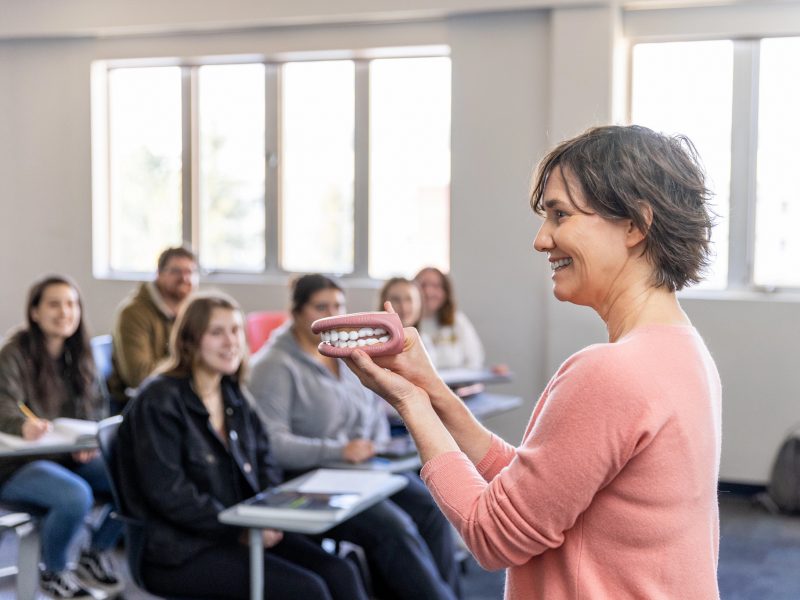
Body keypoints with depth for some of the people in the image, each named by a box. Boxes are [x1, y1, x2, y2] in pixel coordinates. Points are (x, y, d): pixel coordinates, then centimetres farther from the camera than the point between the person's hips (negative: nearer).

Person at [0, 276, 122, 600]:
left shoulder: (80, 355, 10)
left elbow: (96, 408, 11)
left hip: (73, 459, 6)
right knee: (76, 496, -35)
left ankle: (95, 556, 7)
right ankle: (54, 573, -5)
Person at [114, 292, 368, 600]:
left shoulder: (234, 397, 13)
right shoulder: (159, 401, -10)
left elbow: (265, 463, 18)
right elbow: (168, 493, -17)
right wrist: (240, 530, -17)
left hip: (244, 532, 7)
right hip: (180, 551, -7)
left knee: (340, 573, -16)